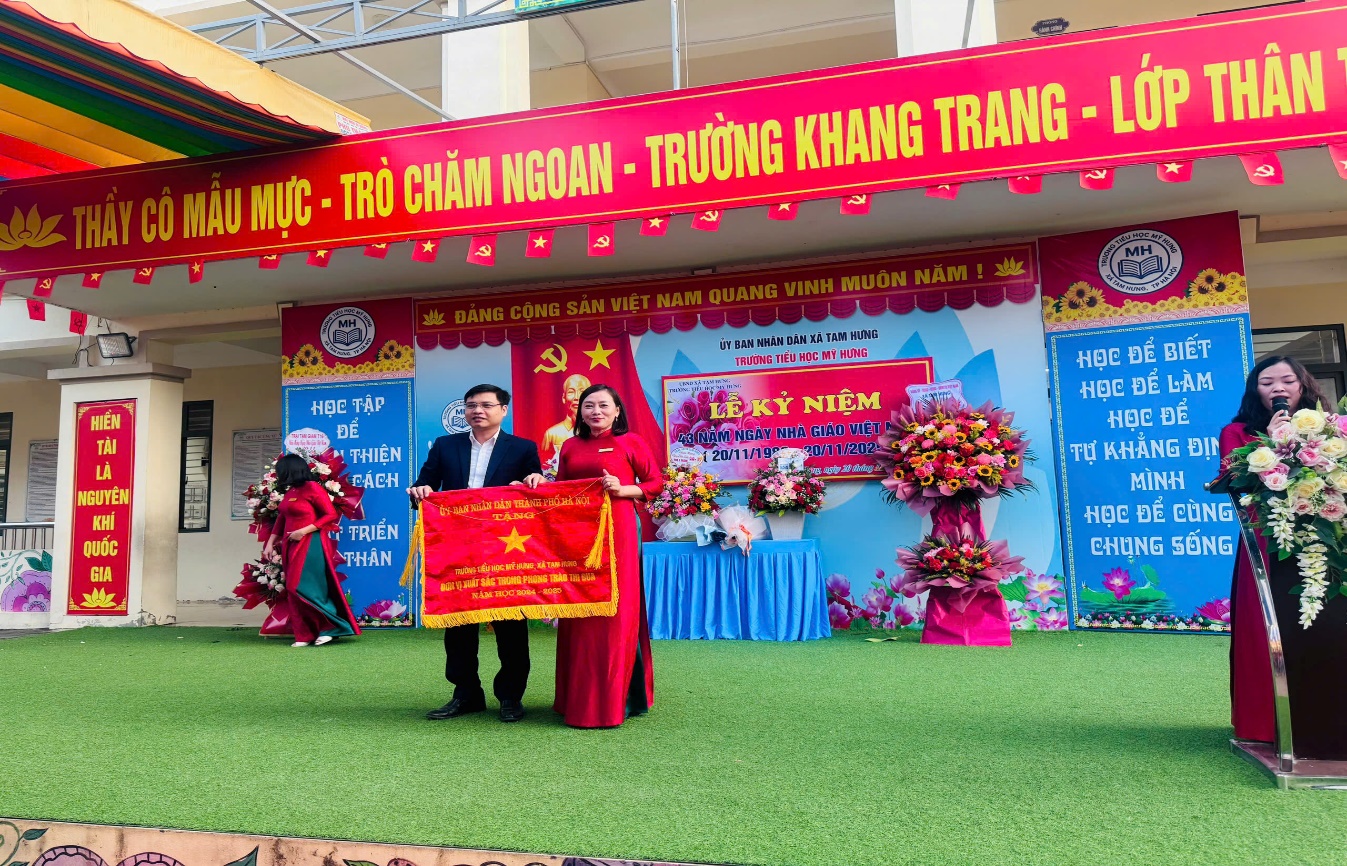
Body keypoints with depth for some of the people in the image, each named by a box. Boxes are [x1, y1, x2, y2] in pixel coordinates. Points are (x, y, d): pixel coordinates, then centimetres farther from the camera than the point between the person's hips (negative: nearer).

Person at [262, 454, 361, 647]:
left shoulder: (312, 488, -10)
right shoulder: (289, 492, 14)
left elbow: (331, 515, -14)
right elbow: (281, 520, 21)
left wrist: (305, 531, -17)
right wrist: (270, 543, 14)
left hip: (310, 545, -8)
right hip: (291, 546, 8)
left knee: (305, 589, -12)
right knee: (294, 590, 5)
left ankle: (328, 628, 0)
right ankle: (305, 635, 9)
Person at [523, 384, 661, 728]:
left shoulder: (630, 442, 2)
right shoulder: (570, 446, 13)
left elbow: (655, 483, 2)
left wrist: (622, 489, -12)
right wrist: (541, 482, -1)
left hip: (617, 530, -4)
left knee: (616, 611, -3)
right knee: (578, 612, 5)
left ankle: (615, 699, 5)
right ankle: (578, 697, 16)